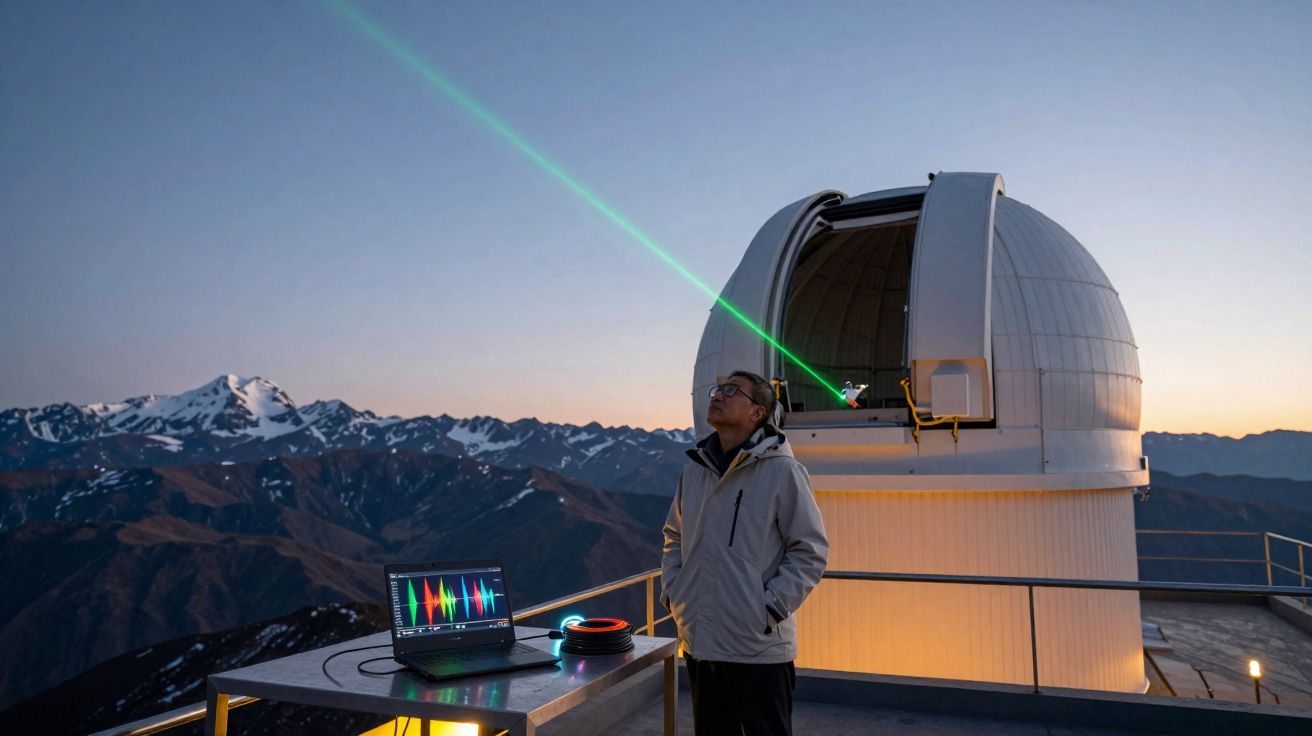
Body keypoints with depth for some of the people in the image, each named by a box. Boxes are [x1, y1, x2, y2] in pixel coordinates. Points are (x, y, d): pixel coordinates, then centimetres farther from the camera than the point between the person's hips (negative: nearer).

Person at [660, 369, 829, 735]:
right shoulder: (693, 471, 7)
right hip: (698, 642, 6)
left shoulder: (782, 470, -10)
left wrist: (772, 608, -15)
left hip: (760, 647, -5)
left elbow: (810, 551, -9)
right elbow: (674, 537, 20)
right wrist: (671, 592, 7)